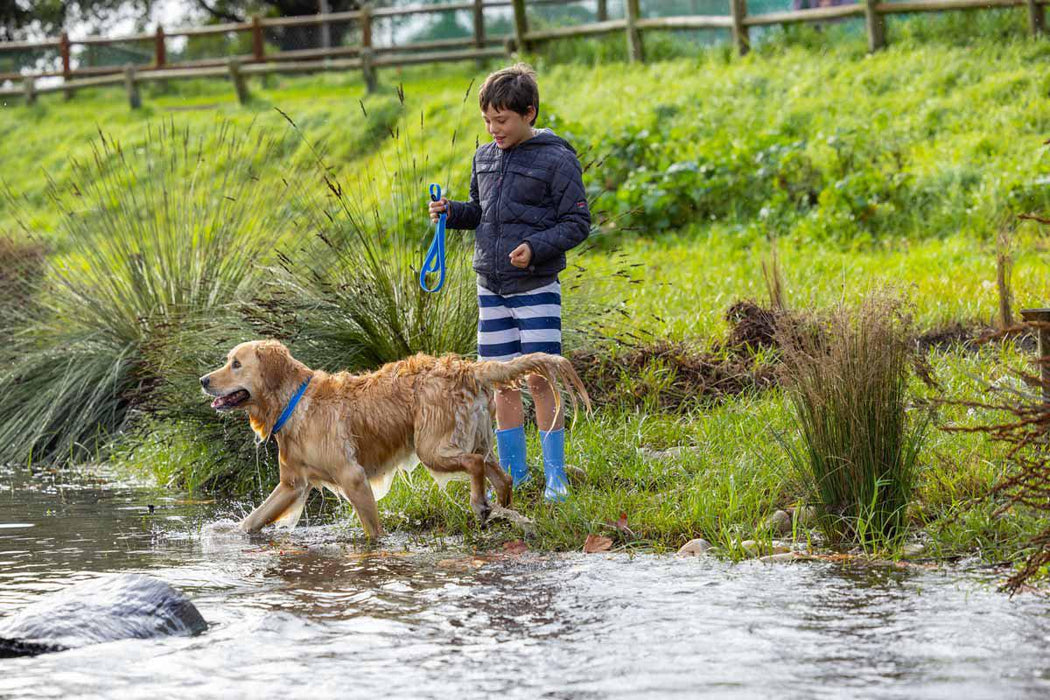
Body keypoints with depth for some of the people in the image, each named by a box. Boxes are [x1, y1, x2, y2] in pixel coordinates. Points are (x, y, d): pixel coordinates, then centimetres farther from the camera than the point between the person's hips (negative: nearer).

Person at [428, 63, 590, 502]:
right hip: (491, 285, 6)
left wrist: (535, 248, -21)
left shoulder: (557, 160, -9)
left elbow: (577, 223, -8)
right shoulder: (485, 157, 10)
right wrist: (452, 213, 2)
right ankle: (514, 474, 15)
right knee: (502, 381, 7)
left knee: (540, 379, -8)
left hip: (536, 286, -6)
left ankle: (555, 477, 0)